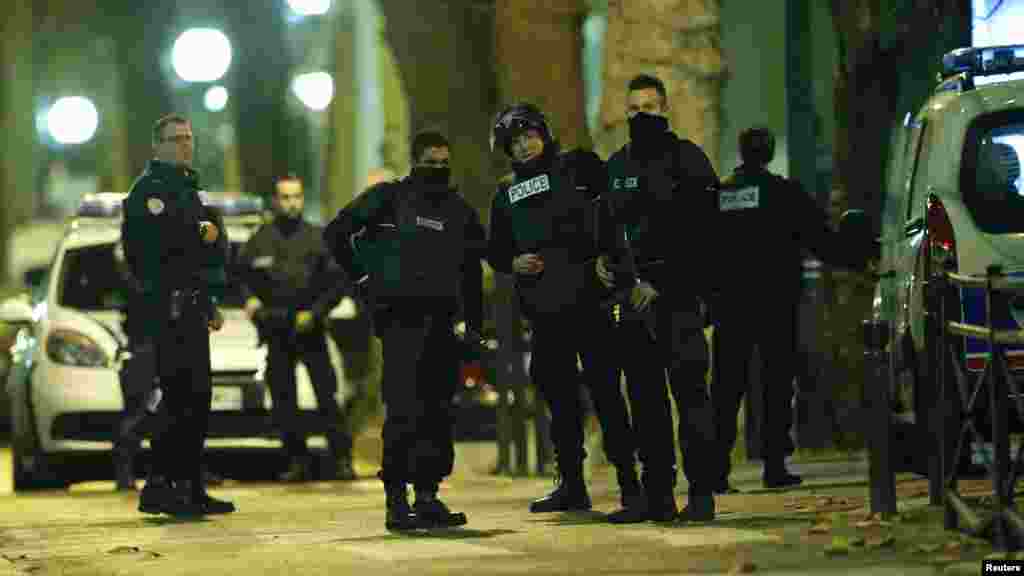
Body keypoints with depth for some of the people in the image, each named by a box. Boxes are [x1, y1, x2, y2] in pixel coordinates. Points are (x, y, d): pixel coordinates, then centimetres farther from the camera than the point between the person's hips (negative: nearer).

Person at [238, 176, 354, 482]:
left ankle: (341, 459, -3)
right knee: (283, 399, 4)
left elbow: (337, 282, 1)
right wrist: (250, 299, -3)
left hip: (309, 328, -2)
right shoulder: (260, 241, 4)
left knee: (326, 394, -6)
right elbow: (241, 275, 15)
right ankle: (297, 461, 12)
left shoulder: (318, 238, 1)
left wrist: (315, 312, -9)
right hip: (276, 330, 2)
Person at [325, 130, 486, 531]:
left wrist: (475, 330, 18)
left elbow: (471, 273, 23)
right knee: (404, 408, -11)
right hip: (400, 316, -6)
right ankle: (396, 501, -10)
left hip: (440, 322, 6)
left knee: (438, 412, 5)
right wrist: (364, 279, 0)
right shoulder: (389, 198, 2)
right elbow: (336, 233, 2)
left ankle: (427, 495, 13)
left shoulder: (460, 212, 17)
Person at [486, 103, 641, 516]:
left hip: (588, 299, -5)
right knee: (559, 396, 10)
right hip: (543, 308, 5)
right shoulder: (506, 194, 14)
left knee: (605, 390, -7)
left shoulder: (577, 168, 1)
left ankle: (629, 480, -6)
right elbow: (495, 251, 19)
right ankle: (572, 485, 18)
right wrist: (513, 264, -2)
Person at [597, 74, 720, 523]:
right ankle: (657, 494, 10)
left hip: (677, 290, -6)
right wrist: (603, 258, 7)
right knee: (644, 394, 6)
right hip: (634, 297, 6)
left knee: (688, 386, -11)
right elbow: (607, 224, 29)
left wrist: (660, 284, -15)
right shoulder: (616, 166, 18)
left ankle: (701, 493, -10)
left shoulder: (686, 158, -2)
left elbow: (698, 233, -10)